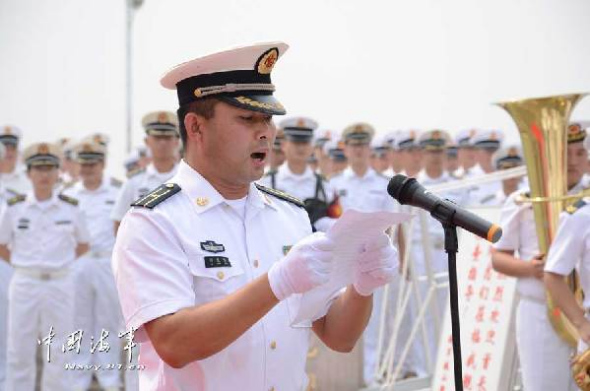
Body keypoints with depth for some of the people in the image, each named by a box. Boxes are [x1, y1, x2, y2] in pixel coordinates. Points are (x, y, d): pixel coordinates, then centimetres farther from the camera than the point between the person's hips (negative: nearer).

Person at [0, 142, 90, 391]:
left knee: (57, 353, 5)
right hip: (24, 284, 0)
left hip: (60, 284, 0)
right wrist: (23, 264, 4)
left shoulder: (71, 208, 1)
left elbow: (83, 245, 13)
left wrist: (61, 262, 6)